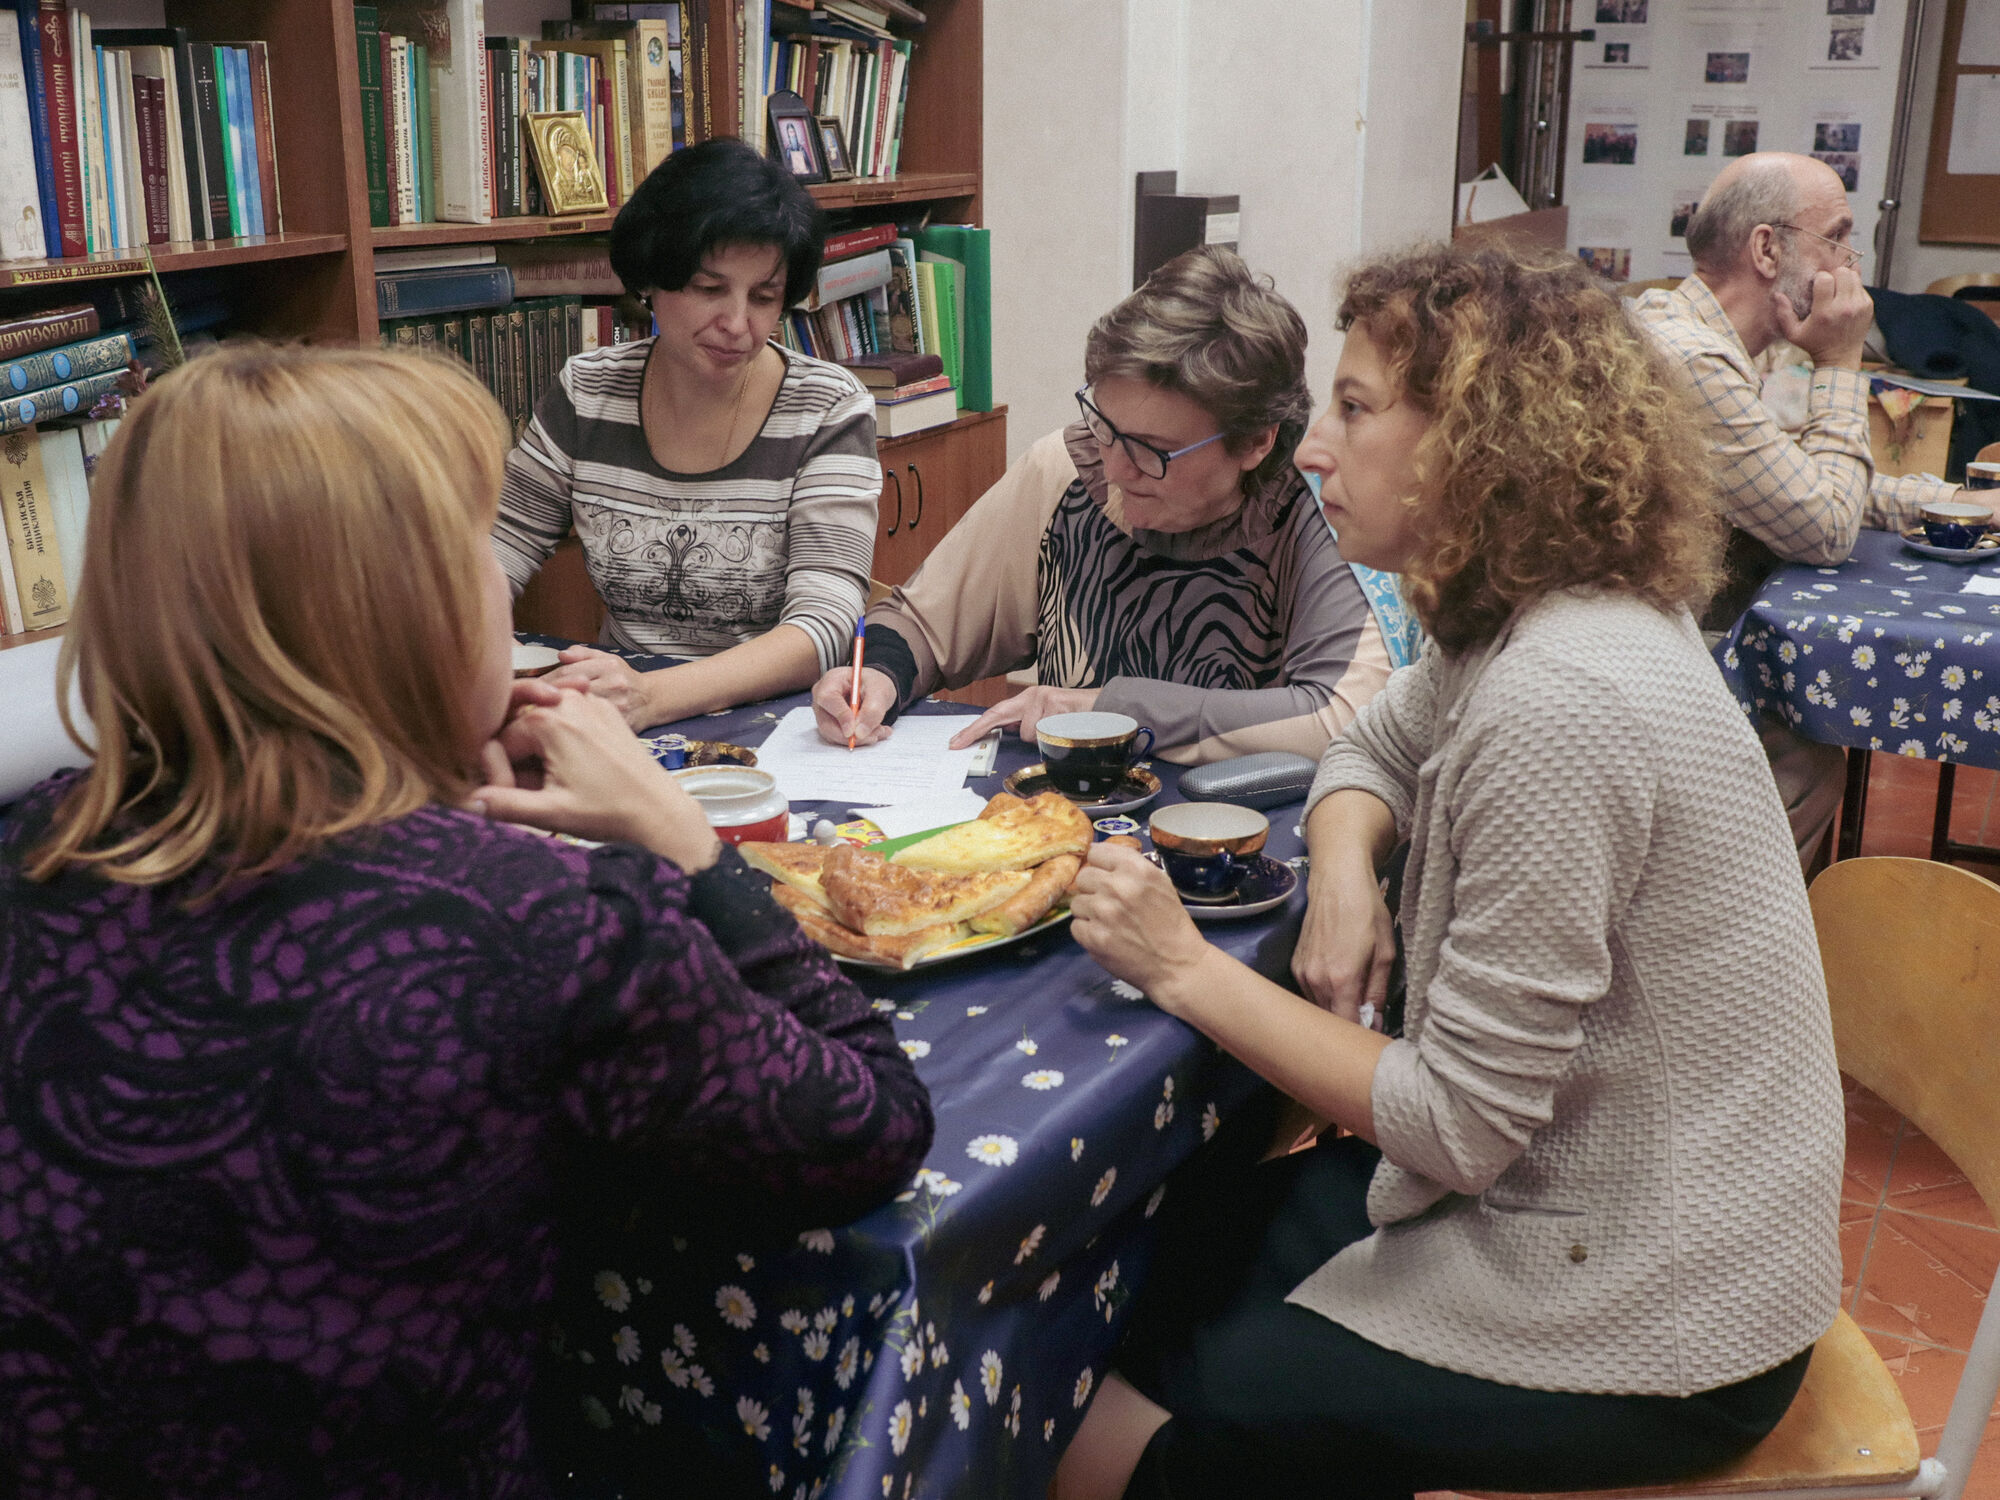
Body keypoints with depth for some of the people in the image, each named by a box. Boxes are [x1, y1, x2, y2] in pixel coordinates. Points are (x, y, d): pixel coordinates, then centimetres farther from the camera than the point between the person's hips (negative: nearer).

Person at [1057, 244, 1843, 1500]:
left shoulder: (1556, 710, -29)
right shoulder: (1527, 621, -1)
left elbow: (1456, 1126, -25)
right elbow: (1375, 746, 18)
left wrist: (1187, 966, -18)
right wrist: (1344, 872, -4)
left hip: (1646, 1334, -8)